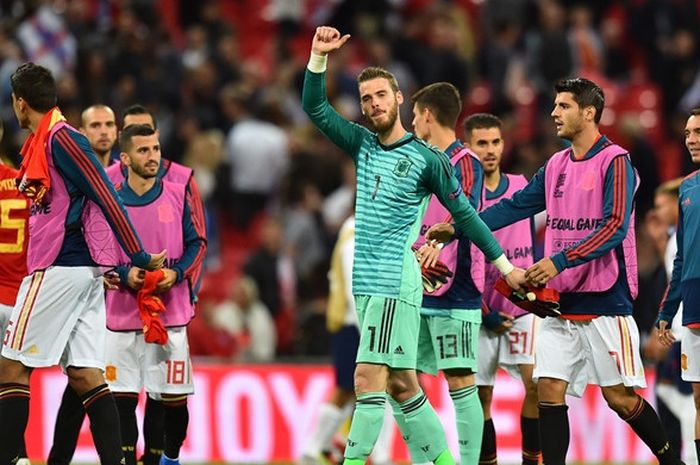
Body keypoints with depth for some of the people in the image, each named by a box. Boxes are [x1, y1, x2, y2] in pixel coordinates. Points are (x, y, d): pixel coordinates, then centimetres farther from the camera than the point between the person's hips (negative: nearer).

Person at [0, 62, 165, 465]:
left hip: (60, 268, -9)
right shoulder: (40, 143, 18)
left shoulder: (61, 138, -11)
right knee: (85, 375, 3)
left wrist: (139, 257, -15)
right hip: (83, 270, 9)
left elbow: (107, 198, -15)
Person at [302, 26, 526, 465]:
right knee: (400, 384, 9)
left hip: (396, 283, -6)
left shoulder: (427, 158, -3)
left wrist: (505, 266, 4)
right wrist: (320, 56, -6)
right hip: (365, 282, 6)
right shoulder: (362, 144, 12)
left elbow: (464, 214, 2)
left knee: (369, 379, -15)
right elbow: (315, 108, 7)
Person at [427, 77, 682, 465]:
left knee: (620, 397, -4)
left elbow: (614, 228, -19)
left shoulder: (615, 162, -9)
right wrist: (458, 228, 6)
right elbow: (515, 206, 15)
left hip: (605, 300, -7)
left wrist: (559, 260, -27)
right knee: (548, 389, -3)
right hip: (561, 301, 7)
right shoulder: (557, 165, 12)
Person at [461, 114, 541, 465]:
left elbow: (532, 241, 12)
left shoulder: (521, 187, 6)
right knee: (480, 396, 2)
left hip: (523, 306, 2)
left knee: (535, 383, -11)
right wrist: (482, 311, -8)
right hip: (480, 310, -2)